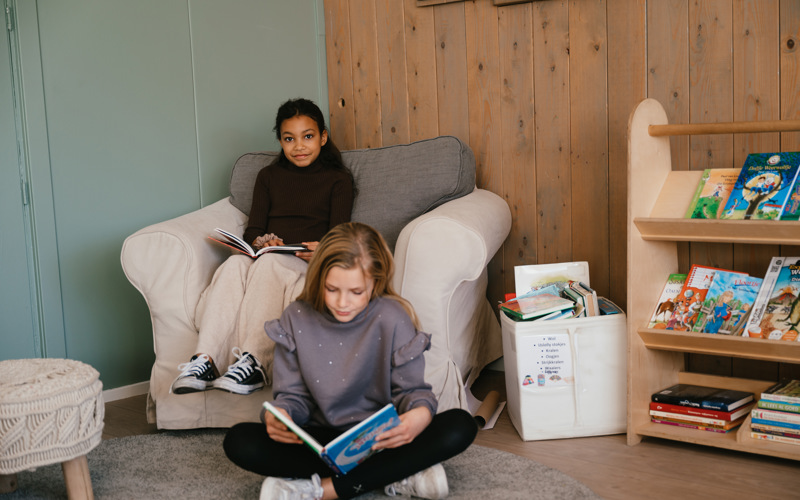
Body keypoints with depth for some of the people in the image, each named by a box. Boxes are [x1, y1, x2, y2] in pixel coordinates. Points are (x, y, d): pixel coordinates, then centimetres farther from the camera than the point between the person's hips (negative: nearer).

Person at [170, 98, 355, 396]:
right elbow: (252, 231, 16)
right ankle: (204, 359, -43)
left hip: (310, 265, -3)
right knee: (234, 264, -31)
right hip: (265, 260, 3)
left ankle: (255, 362, -48)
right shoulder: (269, 176, 24)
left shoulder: (339, 180, 13)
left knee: (270, 264, -36)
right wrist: (262, 241, -9)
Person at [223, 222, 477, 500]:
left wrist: (421, 414, -31)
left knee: (460, 427, -27)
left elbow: (412, 389, -6)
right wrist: (278, 415, -23)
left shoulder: (392, 319, -10)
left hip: (380, 439, -1)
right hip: (320, 440, 2)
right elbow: (293, 396, 1)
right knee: (239, 441, -24)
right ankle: (397, 475, -24)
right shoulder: (296, 319, -4)